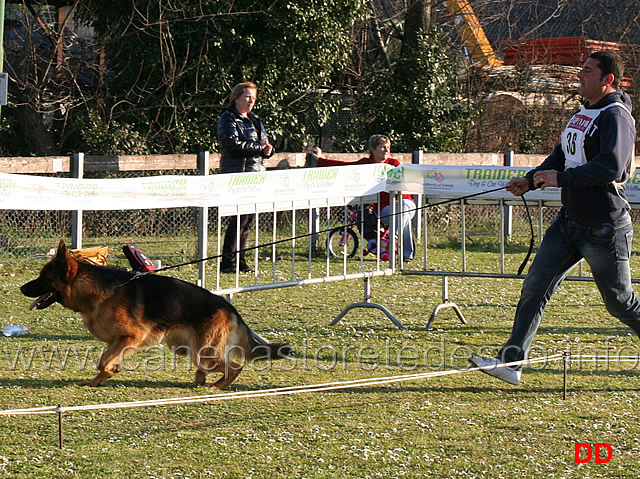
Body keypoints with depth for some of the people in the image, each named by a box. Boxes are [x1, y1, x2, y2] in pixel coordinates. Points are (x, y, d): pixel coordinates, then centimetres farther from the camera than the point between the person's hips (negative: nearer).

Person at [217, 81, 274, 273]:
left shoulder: (254, 120, 21)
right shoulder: (228, 119, -5)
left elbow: (265, 141, 23)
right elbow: (234, 145, -17)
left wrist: (268, 149, -1)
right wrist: (259, 148, -14)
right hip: (237, 174, -8)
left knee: (247, 219, 9)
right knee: (240, 218, -12)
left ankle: (239, 261, 14)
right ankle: (228, 262, -8)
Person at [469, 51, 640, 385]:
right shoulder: (584, 113, 13)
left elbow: (612, 166, -30)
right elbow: (564, 155, 25)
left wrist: (562, 178, -30)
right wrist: (531, 180, 12)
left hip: (604, 229, -9)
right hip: (569, 221, 9)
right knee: (535, 287, -1)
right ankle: (511, 362, -2)